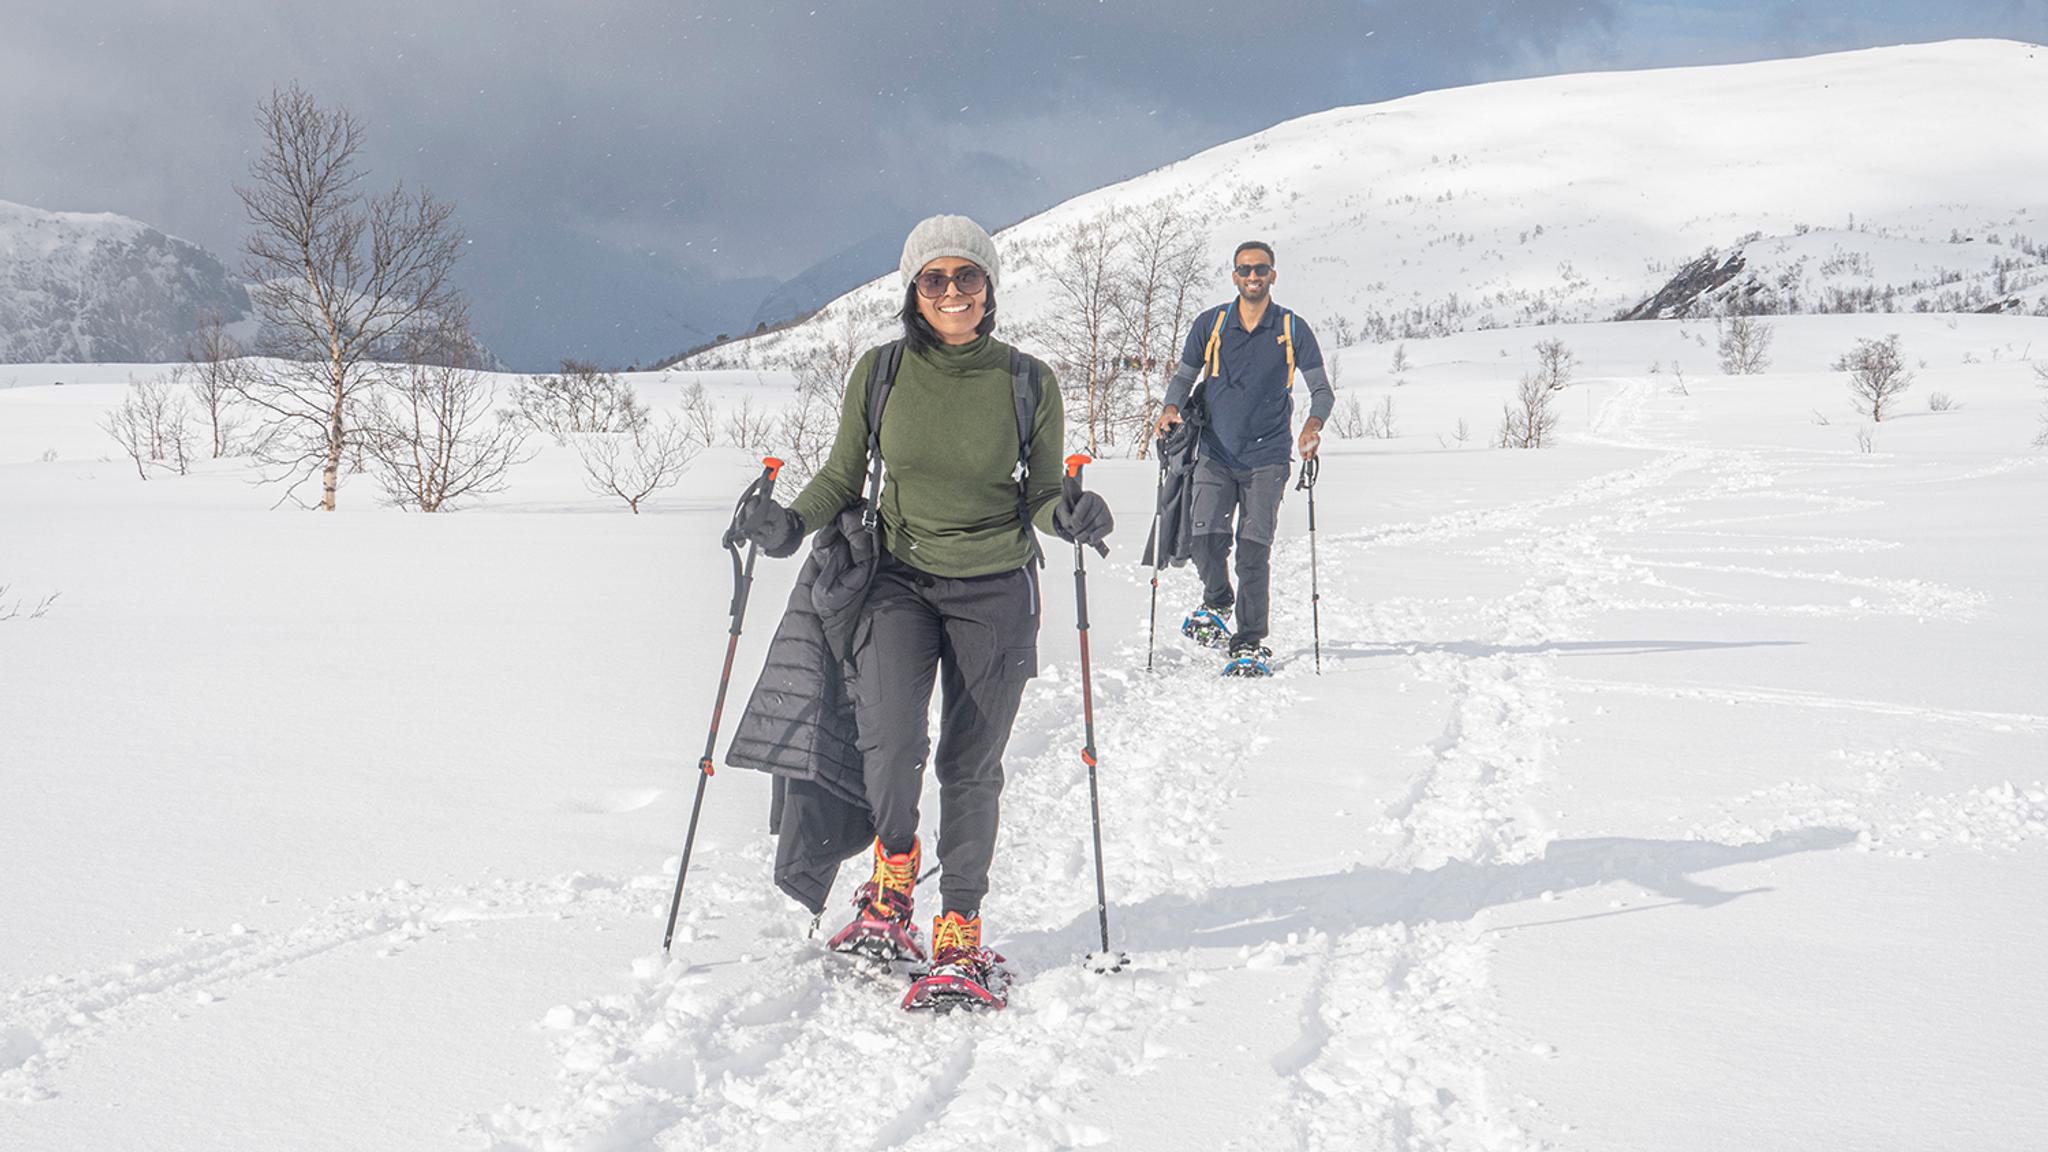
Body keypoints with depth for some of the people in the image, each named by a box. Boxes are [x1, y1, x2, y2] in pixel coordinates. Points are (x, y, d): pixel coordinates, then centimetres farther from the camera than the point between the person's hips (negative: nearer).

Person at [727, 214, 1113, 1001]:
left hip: (996, 592, 0)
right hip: (901, 581, 0)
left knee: (970, 767, 1)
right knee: (890, 743, -18)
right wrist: (792, 523, -12)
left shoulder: (1028, 383, -3)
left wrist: (1068, 516, -20)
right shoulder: (880, 373, -2)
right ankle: (893, 872, 12)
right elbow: (842, 479, 7)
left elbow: (1040, 495, 3)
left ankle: (959, 927, 18)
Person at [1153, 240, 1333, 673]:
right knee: (1205, 536, -14)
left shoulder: (1293, 329, 2)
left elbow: (1321, 388, 3)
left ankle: (1251, 641, 2)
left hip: (1266, 457, -1)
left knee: (1254, 549, -8)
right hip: (1216, 454, 1)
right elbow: (1184, 376, 12)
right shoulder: (1210, 324, 5)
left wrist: (1313, 424, -18)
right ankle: (1217, 604, 17)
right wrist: (1171, 409, -9)